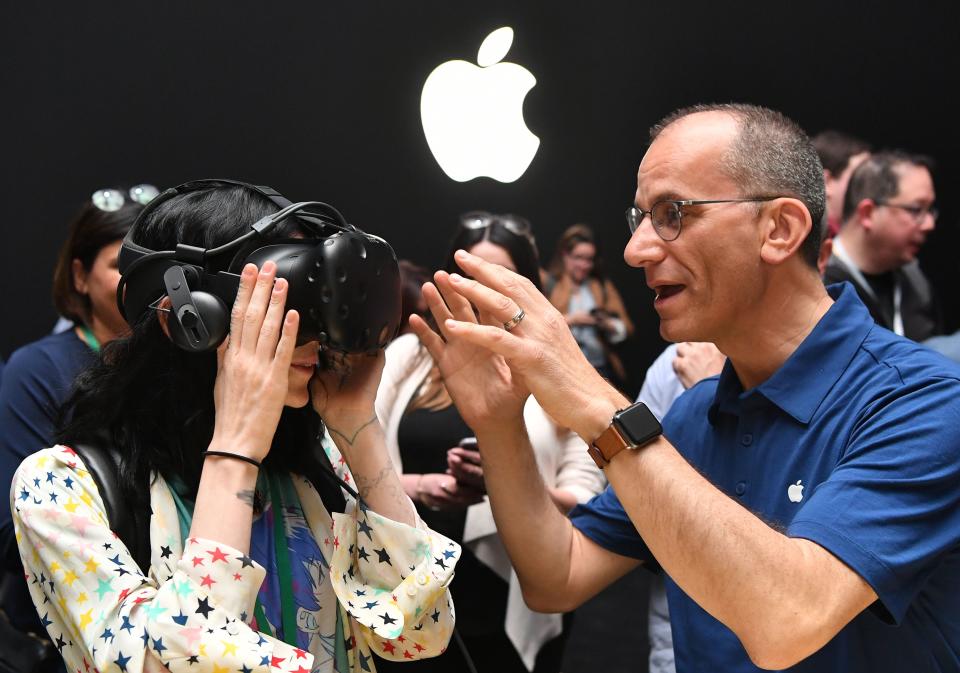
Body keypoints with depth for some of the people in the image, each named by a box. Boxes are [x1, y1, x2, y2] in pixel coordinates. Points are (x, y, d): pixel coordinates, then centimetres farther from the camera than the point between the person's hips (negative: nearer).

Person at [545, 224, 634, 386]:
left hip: (601, 367, 3)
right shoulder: (547, 284, 8)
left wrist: (607, 324, -5)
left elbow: (625, 328, 14)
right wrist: (569, 320, -13)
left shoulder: (603, 286, 20)